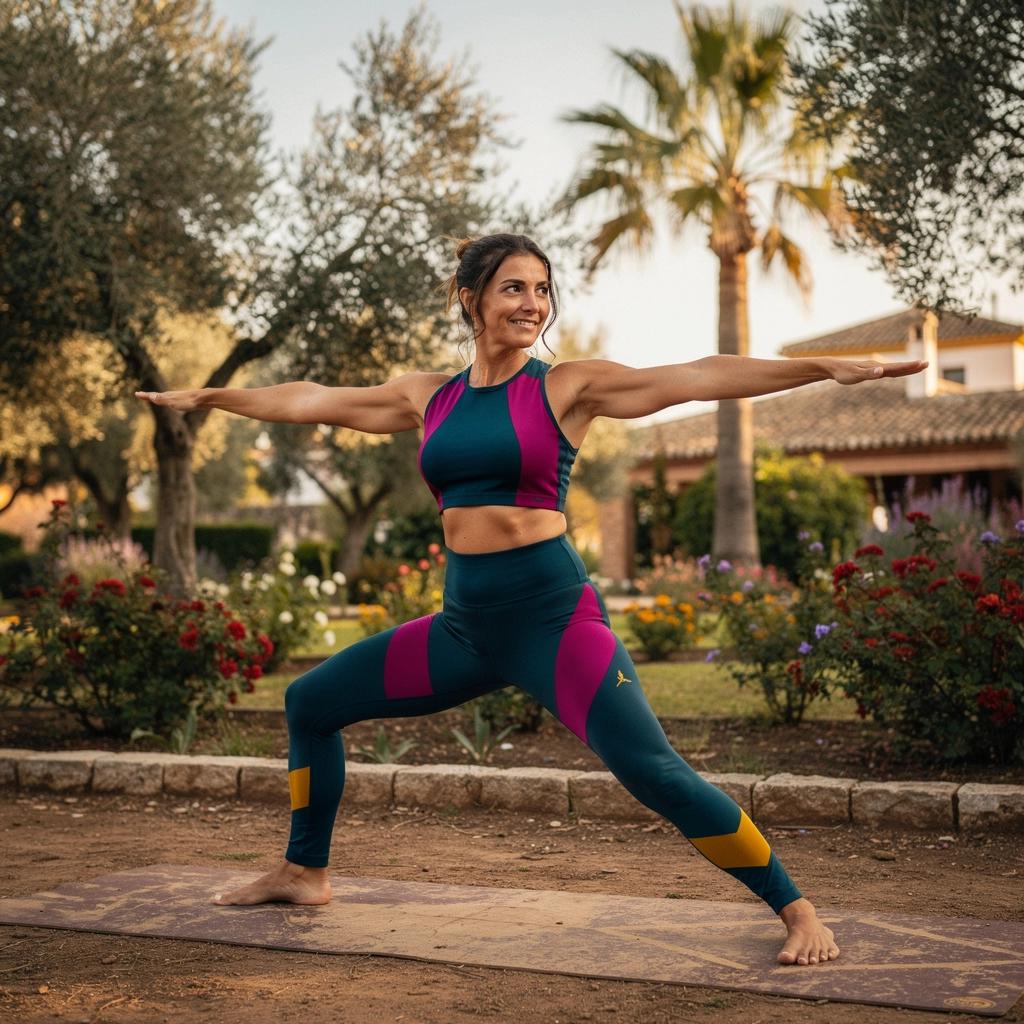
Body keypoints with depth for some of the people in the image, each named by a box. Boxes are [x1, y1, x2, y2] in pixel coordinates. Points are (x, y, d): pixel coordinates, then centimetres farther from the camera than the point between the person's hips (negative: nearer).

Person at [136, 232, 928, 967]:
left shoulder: (568, 386, -3)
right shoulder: (429, 397, 9)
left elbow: (700, 378, -12)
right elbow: (308, 401, 20)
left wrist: (830, 367, -19)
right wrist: (206, 397, 29)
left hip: (553, 611, -5)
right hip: (463, 621, 6)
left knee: (651, 769, -21)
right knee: (310, 702, 13)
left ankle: (797, 911, -5)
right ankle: (304, 874, 32)